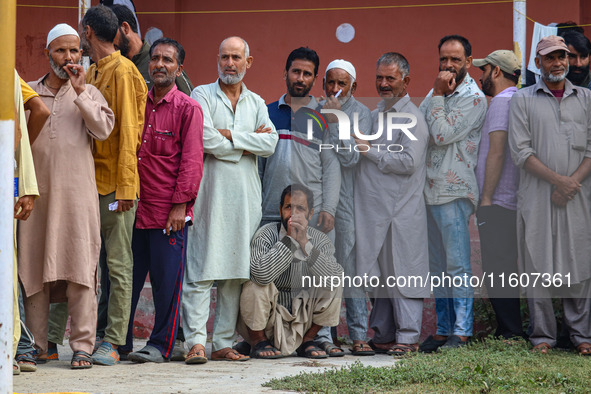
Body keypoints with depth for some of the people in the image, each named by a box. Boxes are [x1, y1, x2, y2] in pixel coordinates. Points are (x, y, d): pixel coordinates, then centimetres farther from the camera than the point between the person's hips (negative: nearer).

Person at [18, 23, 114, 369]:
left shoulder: (89, 93, 11)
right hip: (38, 193, 2)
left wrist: (79, 91, -7)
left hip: (78, 193, -1)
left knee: (80, 269, -7)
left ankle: (83, 346, -5)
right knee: (33, 269, 1)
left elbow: (103, 129, -6)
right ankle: (36, 345, 8)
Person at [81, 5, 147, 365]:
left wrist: (125, 186, -17)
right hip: (91, 183, 8)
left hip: (115, 184, -8)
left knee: (118, 264, -4)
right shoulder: (92, 74, 18)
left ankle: (114, 342, -3)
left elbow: (127, 131, -13)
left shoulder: (122, 71, -8)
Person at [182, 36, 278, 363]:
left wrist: (230, 135, -8)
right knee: (201, 270, -10)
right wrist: (249, 143, -2)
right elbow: (206, 141, -11)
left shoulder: (256, 103, 17)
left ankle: (223, 343, 8)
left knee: (236, 271, 4)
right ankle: (196, 341, -11)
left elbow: (270, 143, 1)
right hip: (209, 192, -4)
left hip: (244, 197, 4)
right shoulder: (202, 96, 4)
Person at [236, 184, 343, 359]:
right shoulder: (267, 234, -17)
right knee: (256, 284, -30)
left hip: (300, 319, 3)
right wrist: (290, 239, -32)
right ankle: (259, 340, -5)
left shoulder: (320, 240, -6)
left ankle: (307, 340, 2)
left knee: (334, 284, -12)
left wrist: (305, 244, -30)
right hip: (264, 321, -3)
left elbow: (336, 278, -25)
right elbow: (262, 274, -38)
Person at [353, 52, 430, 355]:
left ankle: (407, 337, -2)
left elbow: (408, 162, -17)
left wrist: (370, 151, -13)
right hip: (374, 209, 8)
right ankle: (383, 336, 15)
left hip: (402, 211, -8)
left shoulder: (412, 118, -6)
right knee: (379, 275, 10)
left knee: (403, 273, -6)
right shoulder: (374, 114, 19)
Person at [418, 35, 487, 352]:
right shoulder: (436, 94, 17)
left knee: (457, 265, -8)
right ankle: (443, 329, 16)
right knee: (437, 266, 10)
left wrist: (438, 96, -10)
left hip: (454, 191, -8)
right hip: (429, 189, 8)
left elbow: (441, 135, -15)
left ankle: (461, 332, -5)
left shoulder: (473, 98, -7)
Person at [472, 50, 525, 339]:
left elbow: (496, 153, -18)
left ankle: (510, 332, -9)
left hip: (497, 203, -10)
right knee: (506, 271, 12)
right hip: (513, 202, 10)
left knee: (498, 270, -8)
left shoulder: (501, 102, -11)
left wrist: (486, 199, -15)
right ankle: (512, 331, 14)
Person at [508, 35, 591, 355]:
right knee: (538, 262, -2)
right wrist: (557, 180, -12)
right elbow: (521, 151, -2)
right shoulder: (523, 100, 6)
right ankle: (542, 335, 5)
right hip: (537, 196, -1)